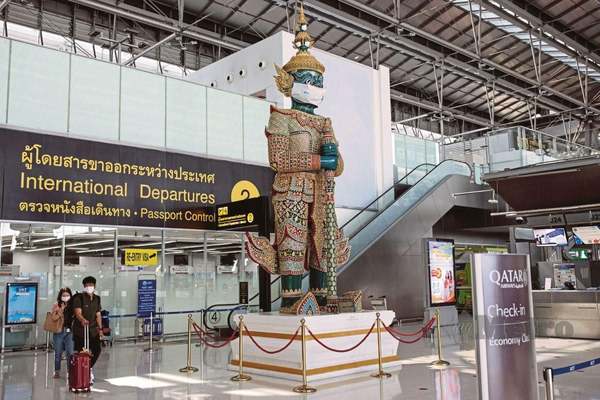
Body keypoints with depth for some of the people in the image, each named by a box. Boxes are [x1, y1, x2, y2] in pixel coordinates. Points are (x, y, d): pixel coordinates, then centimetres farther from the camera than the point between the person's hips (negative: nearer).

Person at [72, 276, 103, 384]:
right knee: (81, 352, -4)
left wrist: (100, 328, 10)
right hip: (80, 329, -5)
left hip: (93, 329, 5)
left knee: (97, 349, -3)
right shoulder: (79, 298, -8)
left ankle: (90, 367, 21)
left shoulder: (97, 298, 10)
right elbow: (78, 313, -22)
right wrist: (83, 320, -42)